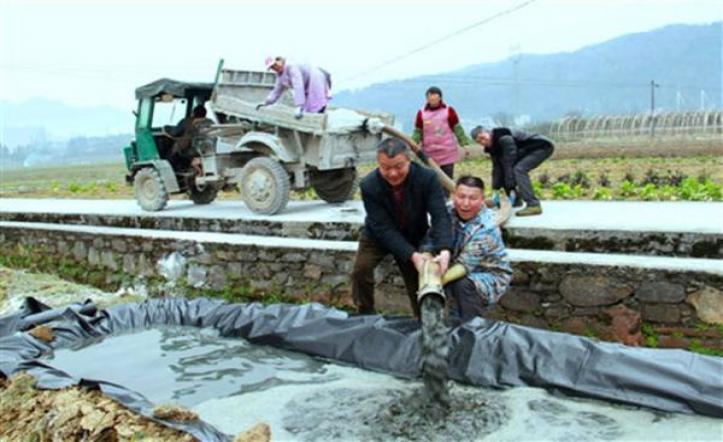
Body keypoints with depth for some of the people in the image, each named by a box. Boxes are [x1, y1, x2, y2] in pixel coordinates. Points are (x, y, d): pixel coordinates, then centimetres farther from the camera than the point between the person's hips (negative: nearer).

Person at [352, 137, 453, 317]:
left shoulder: (427, 178, -28)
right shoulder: (369, 186, -30)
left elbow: (440, 215, -30)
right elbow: (383, 228, -29)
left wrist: (444, 250, -48)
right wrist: (412, 255, -39)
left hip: (414, 236, 1)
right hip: (378, 235, -1)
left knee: (419, 277, 2)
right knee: (361, 268, -18)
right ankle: (365, 315, 3)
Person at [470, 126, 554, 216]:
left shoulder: (504, 138, -31)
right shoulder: (492, 147, -1)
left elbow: (510, 163, -32)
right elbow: (497, 168, -2)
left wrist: (511, 186, -31)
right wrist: (496, 188, -9)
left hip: (542, 147, -10)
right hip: (528, 151, 10)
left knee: (519, 169, -29)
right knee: (503, 171, 6)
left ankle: (533, 205, -32)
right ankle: (515, 201, 16)